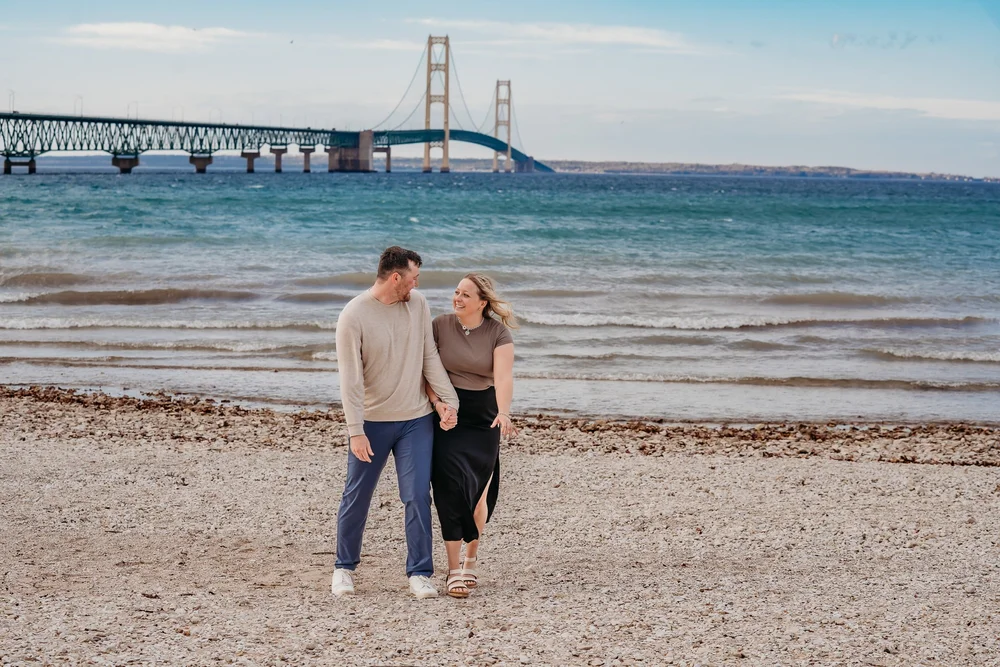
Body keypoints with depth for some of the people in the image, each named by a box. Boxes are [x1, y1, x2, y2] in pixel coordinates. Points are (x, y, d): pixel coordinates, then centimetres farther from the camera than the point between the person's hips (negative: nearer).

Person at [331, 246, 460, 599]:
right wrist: (356, 431, -18)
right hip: (371, 422, -3)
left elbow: (430, 357, 5)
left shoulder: (418, 304, 0)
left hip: (416, 419, 3)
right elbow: (350, 379, -15)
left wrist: (447, 399, -2)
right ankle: (344, 567, 25)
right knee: (357, 497, 8)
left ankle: (420, 572, 6)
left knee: (418, 496, -1)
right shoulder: (354, 316, -14)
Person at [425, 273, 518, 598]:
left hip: (483, 417, 0)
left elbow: (503, 375, -20)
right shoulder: (440, 325, -4)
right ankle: (454, 570, -8)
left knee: (479, 492, 6)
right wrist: (436, 401, -17)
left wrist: (503, 413, -36)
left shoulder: (499, 332, -7)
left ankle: (471, 558, 29)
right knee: (452, 488, -11)